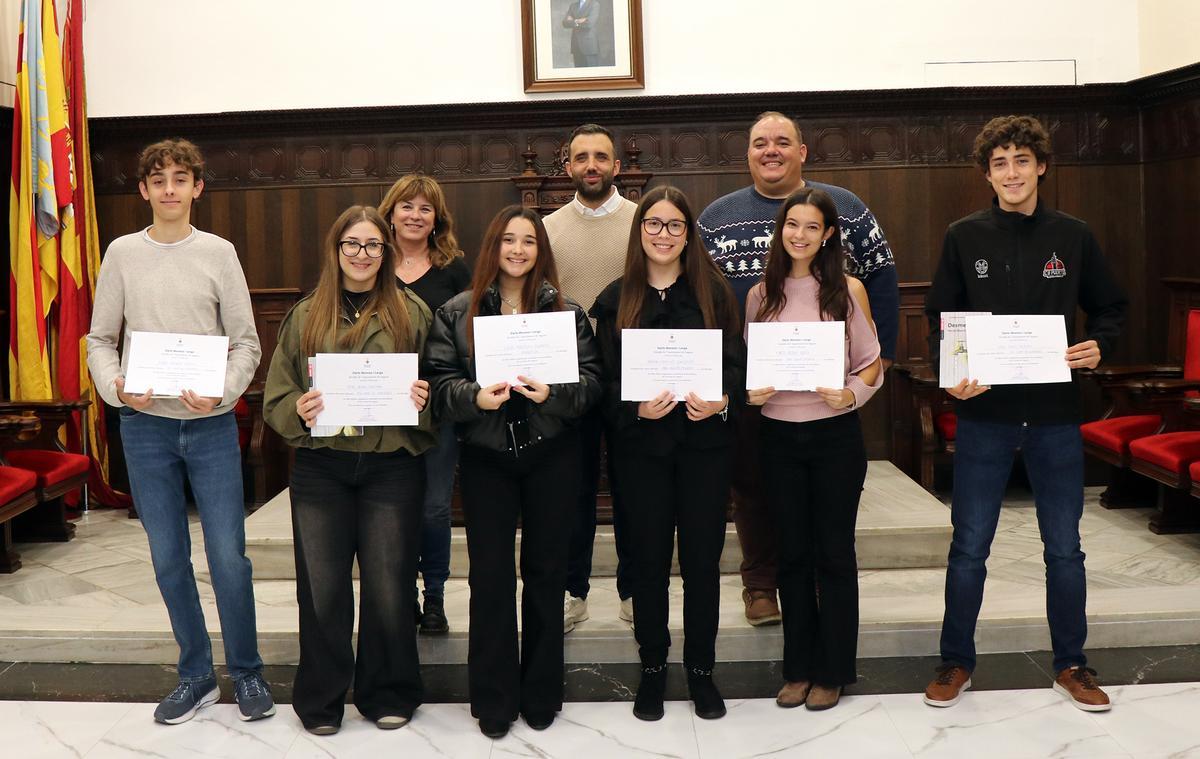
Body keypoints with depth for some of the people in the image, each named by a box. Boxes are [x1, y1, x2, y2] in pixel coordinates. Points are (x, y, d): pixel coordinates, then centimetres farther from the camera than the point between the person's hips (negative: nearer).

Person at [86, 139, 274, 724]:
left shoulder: (219, 253, 2)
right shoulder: (123, 254, 5)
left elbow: (246, 343, 0)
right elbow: (100, 340, 7)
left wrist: (222, 391, -17)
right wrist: (116, 387, -12)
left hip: (211, 425, -1)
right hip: (145, 425, 2)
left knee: (228, 556, 0)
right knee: (168, 559, 8)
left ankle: (247, 672, 17)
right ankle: (196, 674, 22)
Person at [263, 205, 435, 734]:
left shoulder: (412, 314, 6)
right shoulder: (305, 317, 9)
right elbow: (275, 397, 8)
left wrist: (424, 402, -13)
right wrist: (299, 412, -13)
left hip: (392, 467, -1)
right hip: (320, 467, 1)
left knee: (389, 586, 4)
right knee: (321, 587, 4)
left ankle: (387, 694, 23)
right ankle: (321, 700, 21)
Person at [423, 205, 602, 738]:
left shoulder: (567, 311, 5)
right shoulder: (457, 312, 4)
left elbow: (591, 380, -1)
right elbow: (438, 381, -3)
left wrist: (553, 393, -20)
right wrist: (476, 397, -21)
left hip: (551, 457, 1)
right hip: (486, 458, 0)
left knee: (545, 572, 8)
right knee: (490, 575, 3)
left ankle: (541, 694, 22)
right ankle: (493, 699, 16)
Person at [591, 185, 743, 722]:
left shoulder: (713, 291, 3)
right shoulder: (616, 299, 4)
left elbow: (736, 362, 0)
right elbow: (606, 380, 0)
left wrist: (722, 400, -19)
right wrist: (637, 408, -18)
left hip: (705, 442, 0)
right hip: (642, 444, 0)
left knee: (702, 557, 5)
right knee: (649, 557, 8)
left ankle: (701, 669, 21)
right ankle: (653, 668, 23)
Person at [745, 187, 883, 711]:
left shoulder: (848, 290, -1)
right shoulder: (761, 294, 5)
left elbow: (871, 363, 1)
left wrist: (852, 393, -17)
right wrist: (750, 393, -8)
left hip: (835, 433, -2)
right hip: (778, 435, 2)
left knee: (833, 552, 6)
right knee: (792, 553, 11)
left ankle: (832, 671, 19)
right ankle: (798, 667, 23)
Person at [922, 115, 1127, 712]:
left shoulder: (1072, 237, 3)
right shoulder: (964, 237, 1)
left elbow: (1110, 308, 12)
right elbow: (938, 318, 4)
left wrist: (1098, 346, -9)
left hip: (1055, 414, 1)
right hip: (983, 413, -1)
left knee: (1064, 547, 10)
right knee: (969, 546, 6)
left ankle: (1071, 665, 26)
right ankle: (956, 662, 21)